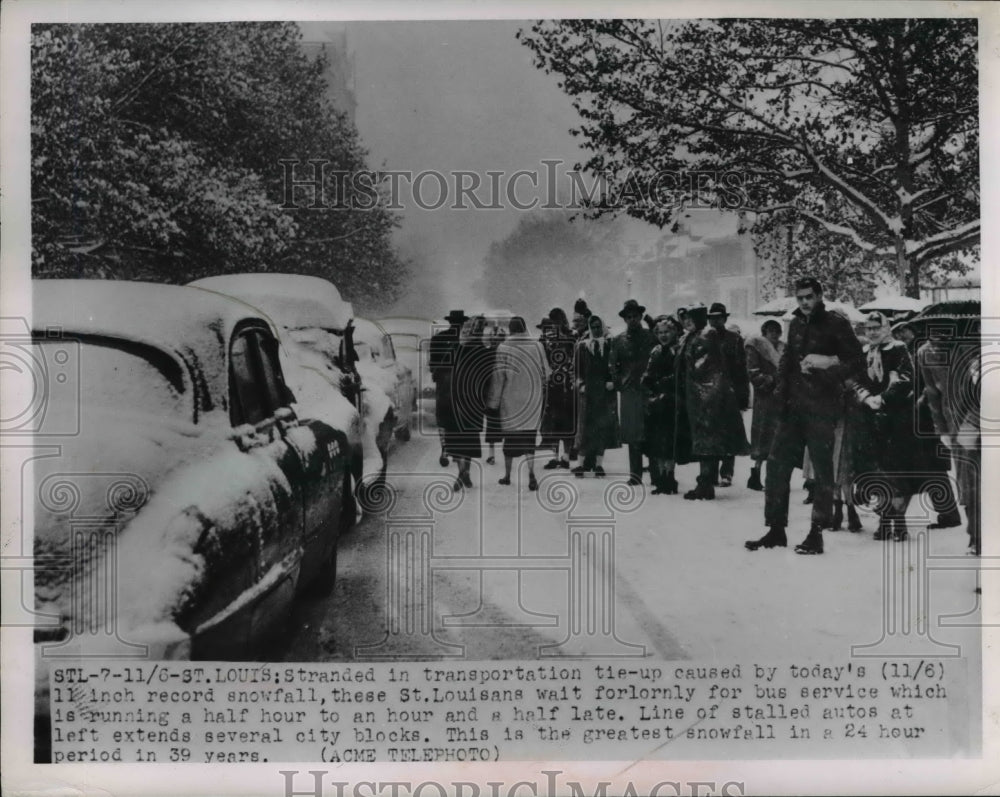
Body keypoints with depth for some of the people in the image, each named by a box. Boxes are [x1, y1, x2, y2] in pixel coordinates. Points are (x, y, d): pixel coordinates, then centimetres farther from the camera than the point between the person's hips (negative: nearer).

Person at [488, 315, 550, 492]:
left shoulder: (503, 348, -9)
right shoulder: (537, 346, -3)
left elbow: (498, 376, -8)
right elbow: (546, 373, 3)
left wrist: (493, 402, -1)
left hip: (510, 400, -1)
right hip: (532, 401, 1)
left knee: (510, 437, 10)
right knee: (529, 437, 5)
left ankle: (507, 475, 19)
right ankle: (531, 473, -12)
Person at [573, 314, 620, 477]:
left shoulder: (610, 344, 4)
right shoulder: (582, 346, 7)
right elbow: (578, 369, 8)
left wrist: (613, 382, -10)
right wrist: (580, 384, -3)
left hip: (605, 389, -1)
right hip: (588, 390, 1)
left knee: (603, 425, -2)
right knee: (586, 425, 0)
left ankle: (599, 462, 0)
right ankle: (585, 461, 1)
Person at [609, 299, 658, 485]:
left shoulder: (651, 337, 7)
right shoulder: (618, 340, 12)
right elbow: (612, 365, 13)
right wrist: (619, 383, 2)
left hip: (648, 389, -1)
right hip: (628, 391, 2)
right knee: (633, 435, 1)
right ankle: (635, 474, 5)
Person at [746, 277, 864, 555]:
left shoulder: (836, 323, -4)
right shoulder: (796, 324, 14)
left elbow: (856, 360, -6)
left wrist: (829, 363, -21)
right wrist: (782, 392, 8)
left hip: (821, 408, -6)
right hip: (793, 407, 6)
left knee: (822, 469, -1)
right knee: (777, 464, 4)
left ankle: (816, 534, 6)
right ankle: (776, 529, 12)